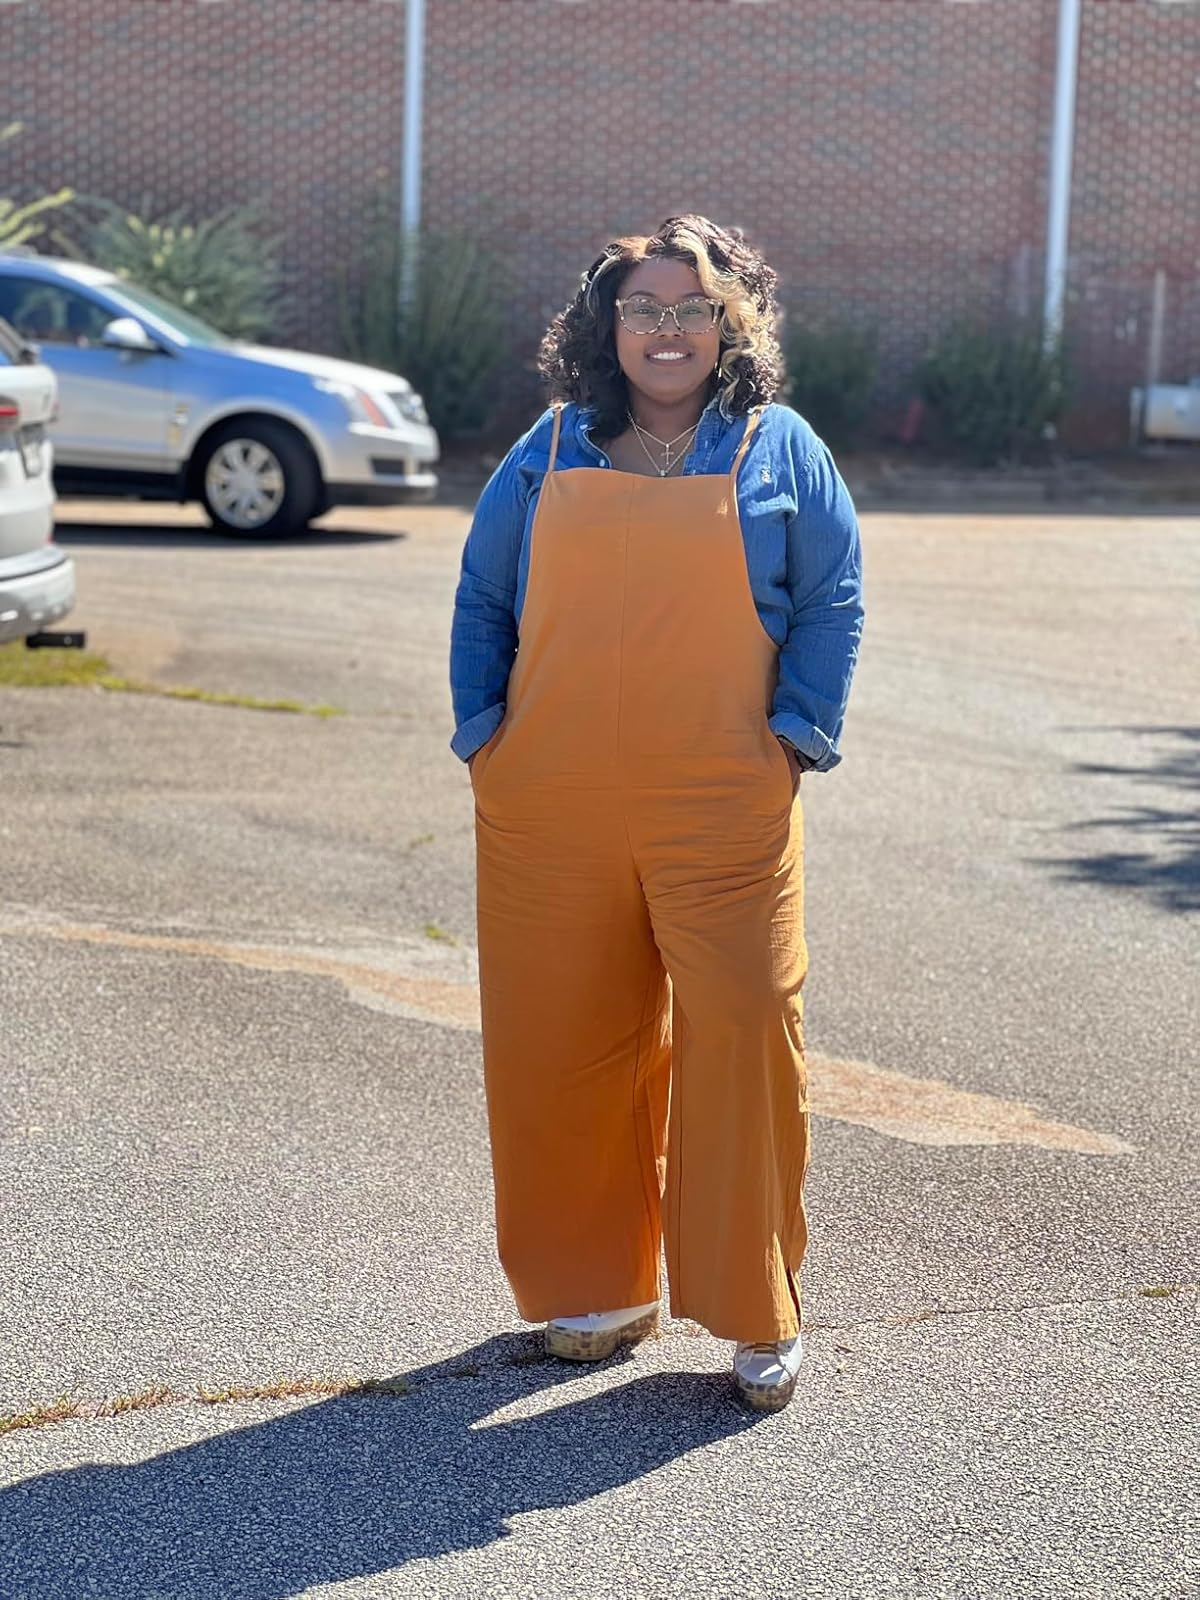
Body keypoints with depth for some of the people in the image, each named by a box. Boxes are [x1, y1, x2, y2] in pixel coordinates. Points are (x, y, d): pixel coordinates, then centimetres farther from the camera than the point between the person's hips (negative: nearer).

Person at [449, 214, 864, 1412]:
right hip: (551, 811, 2)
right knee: (562, 1043, 6)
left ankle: (759, 1313, 5)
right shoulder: (550, 451, 11)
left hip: (723, 813, -2)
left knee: (743, 1034, -8)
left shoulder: (780, 453, 7)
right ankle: (596, 1288, 22)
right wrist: (483, 729, 6)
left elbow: (831, 604, 8)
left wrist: (796, 735, -2)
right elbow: (482, 598, 16)